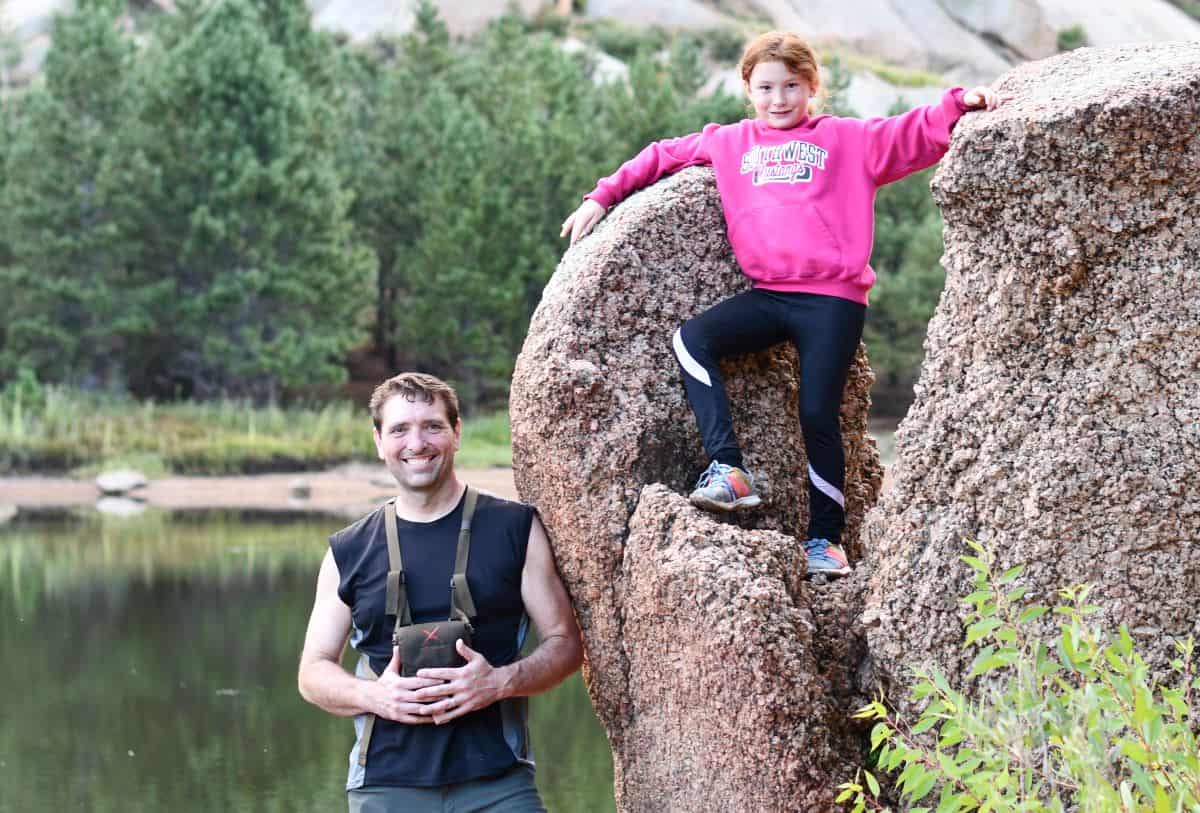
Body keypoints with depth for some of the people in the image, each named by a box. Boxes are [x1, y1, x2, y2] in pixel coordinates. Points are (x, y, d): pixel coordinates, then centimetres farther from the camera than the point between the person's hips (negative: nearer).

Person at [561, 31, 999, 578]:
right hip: (767, 295, 4)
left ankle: (825, 537, 8)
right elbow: (664, 156, 25)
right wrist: (603, 197, 19)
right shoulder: (729, 144, 17)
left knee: (818, 415, -7)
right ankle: (729, 471, -22)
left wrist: (961, 103, -18)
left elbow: (917, 136, 0)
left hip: (833, 297, -3)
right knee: (691, 341, -19)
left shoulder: (848, 139, 8)